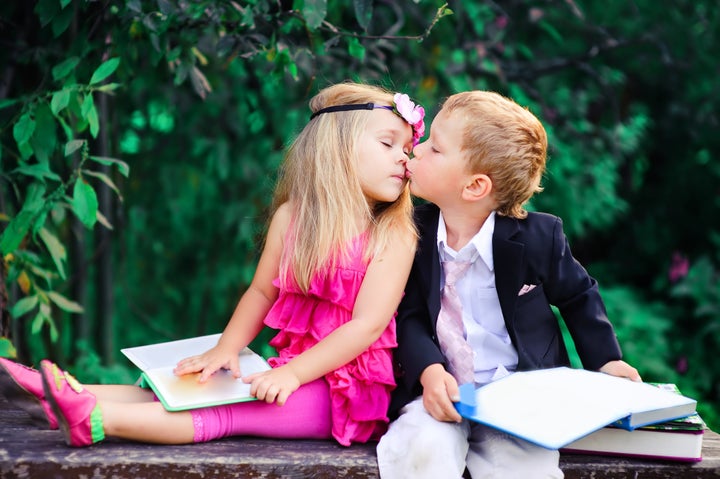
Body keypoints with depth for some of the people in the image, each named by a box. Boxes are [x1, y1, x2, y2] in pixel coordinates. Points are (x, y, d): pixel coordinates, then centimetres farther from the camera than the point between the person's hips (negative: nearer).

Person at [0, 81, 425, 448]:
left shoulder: (393, 233, -9)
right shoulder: (292, 217, 5)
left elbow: (369, 324, -16)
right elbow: (262, 291, 13)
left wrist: (294, 372, -21)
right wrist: (226, 349, -1)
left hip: (349, 388, -5)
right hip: (294, 371, 6)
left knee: (229, 412, -24)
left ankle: (97, 420, -36)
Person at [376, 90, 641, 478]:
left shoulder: (537, 237, -7)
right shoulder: (415, 234, -1)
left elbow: (578, 296, 11)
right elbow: (408, 316, -2)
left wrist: (605, 360, 4)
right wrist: (429, 371, -19)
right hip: (441, 391, 1)